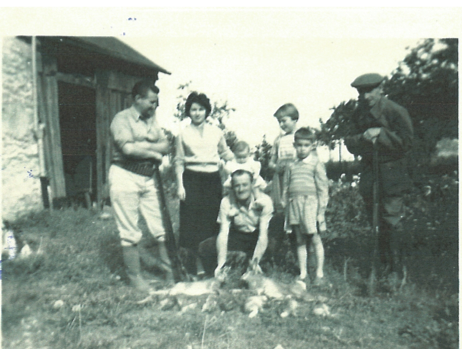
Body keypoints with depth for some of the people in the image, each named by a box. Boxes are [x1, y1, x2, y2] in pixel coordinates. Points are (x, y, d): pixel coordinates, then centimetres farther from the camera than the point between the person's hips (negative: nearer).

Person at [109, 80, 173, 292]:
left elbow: (165, 146, 2)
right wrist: (154, 153, -8)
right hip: (125, 177, -6)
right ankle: (134, 277, 18)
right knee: (130, 233, 3)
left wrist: (142, 145, -15)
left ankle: (170, 269, 21)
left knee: (161, 227, 7)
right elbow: (128, 149, -22)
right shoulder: (122, 119, -8)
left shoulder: (152, 120, 11)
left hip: (148, 178, 6)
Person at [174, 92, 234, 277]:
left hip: (213, 180, 2)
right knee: (192, 222, -2)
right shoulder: (184, 133, 4)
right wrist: (180, 185, -4)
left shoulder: (216, 131, 9)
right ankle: (197, 263, 13)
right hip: (192, 180, -1)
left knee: (212, 221, 6)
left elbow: (225, 153, 18)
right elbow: (179, 161, 4)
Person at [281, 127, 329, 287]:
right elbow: (286, 187, 16)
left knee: (315, 239, -1)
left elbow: (323, 188, -2)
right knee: (300, 241, 9)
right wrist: (284, 205, 11)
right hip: (294, 204, 4)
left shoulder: (316, 164, 1)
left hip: (310, 203, -4)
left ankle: (319, 274, 12)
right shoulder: (291, 166, 13)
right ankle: (303, 274, 19)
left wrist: (321, 211, -6)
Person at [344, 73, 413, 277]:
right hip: (368, 173, 6)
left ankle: (394, 266, 8)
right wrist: (362, 138, -12)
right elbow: (350, 144, 10)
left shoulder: (395, 111, -7)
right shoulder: (359, 114, 10)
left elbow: (406, 141, -13)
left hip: (391, 173, -5)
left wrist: (380, 134, -20)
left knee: (391, 218, -5)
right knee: (375, 220, 12)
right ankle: (381, 262, 27)